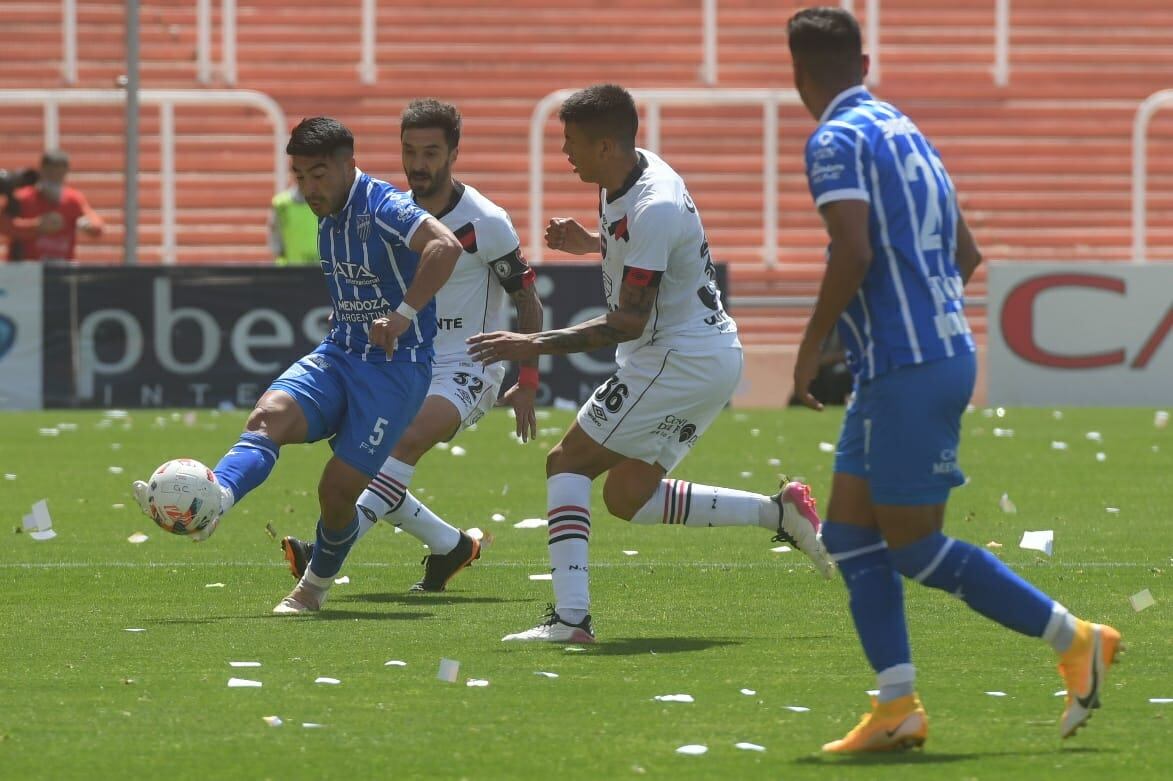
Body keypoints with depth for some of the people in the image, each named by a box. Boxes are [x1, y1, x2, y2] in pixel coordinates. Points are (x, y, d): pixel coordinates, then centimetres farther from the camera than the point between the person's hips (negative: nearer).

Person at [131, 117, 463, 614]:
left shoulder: (383, 208, -15)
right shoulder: (328, 220, 12)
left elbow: (446, 246, -31)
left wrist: (405, 314, -35)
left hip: (395, 368, -7)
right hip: (337, 356, 7)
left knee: (338, 489, -9)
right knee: (269, 414, -23)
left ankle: (316, 586, 18)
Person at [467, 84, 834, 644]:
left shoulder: (653, 209, -23)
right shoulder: (627, 179, 7)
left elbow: (628, 323, -24)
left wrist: (536, 345, -24)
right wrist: (592, 244, 16)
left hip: (680, 360, -10)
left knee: (567, 462, -7)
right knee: (627, 496, 13)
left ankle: (570, 615, -17)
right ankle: (779, 513, 12)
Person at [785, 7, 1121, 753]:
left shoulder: (838, 141, -11)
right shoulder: (907, 133, 16)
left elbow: (854, 251, -23)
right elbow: (965, 254, 19)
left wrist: (811, 347, -13)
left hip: (908, 369, -9)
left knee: (916, 548, -3)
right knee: (850, 536, 9)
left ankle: (1076, 640, 2)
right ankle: (897, 708, 5)